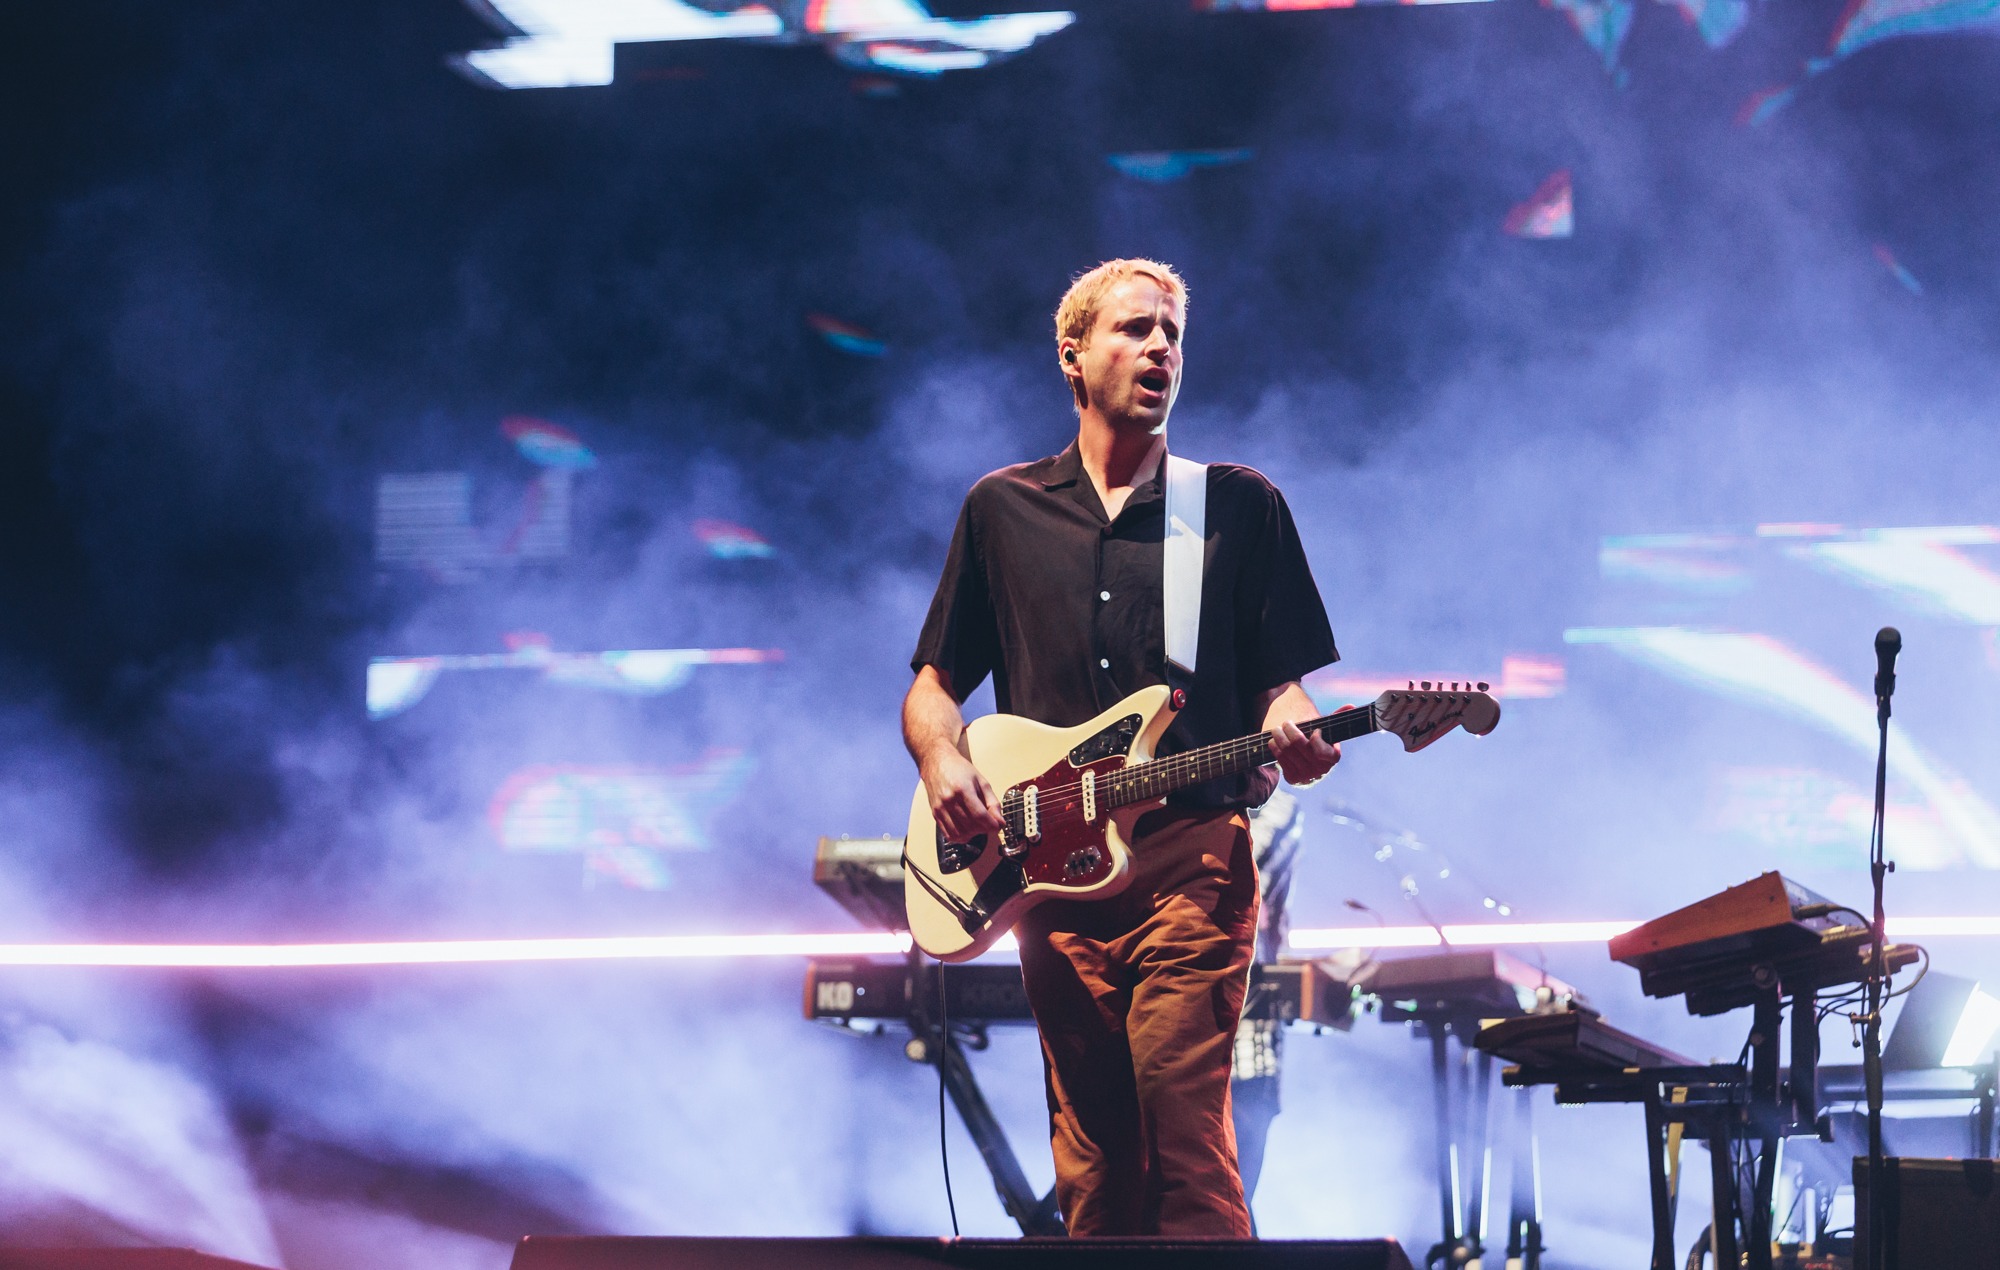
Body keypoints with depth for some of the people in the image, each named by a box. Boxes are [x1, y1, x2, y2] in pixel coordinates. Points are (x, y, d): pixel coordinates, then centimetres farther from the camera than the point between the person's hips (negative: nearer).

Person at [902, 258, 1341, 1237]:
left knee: (1186, 1143, -15)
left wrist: (1292, 732, -13)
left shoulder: (1242, 505, 11)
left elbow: (1280, 680, 11)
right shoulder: (1003, 509, 15)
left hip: (1192, 854, -2)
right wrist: (941, 761, -3)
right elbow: (935, 683, 19)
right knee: (1093, 1166, 2)